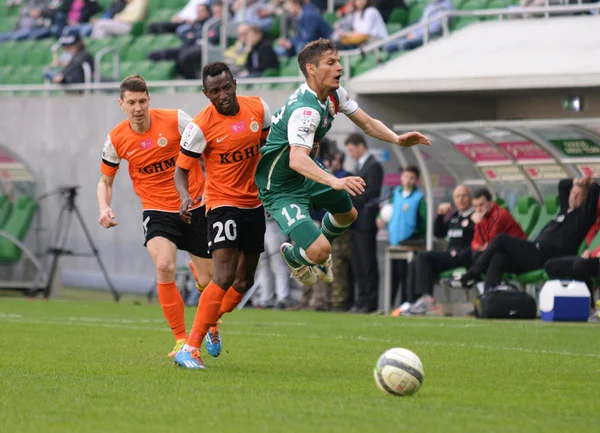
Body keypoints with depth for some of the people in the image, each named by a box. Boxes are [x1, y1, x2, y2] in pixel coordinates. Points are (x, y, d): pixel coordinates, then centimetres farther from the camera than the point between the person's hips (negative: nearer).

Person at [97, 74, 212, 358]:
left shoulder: (175, 120, -13)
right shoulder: (116, 140, -6)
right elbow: (105, 180, 8)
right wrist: (104, 208, -11)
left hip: (195, 206, 0)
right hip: (156, 210, 0)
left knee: (209, 281, 3)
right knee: (164, 266, -27)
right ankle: (181, 340, -15)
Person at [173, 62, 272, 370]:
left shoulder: (258, 108, -3)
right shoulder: (201, 126, -17)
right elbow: (181, 170, -12)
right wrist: (185, 196, -31)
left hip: (254, 203, 6)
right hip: (222, 203, -6)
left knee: (244, 280, 15)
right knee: (225, 277, -21)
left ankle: (211, 323, 42)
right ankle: (190, 348, -21)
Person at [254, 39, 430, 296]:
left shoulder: (334, 94, -4)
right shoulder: (305, 110, -35)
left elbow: (367, 124, 5)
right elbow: (297, 160, -48)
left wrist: (398, 139, -14)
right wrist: (335, 182, -62)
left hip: (308, 176, 10)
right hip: (280, 189, -10)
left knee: (348, 214, 25)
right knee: (319, 251, -19)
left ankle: (318, 257, 52)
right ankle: (294, 257, 18)